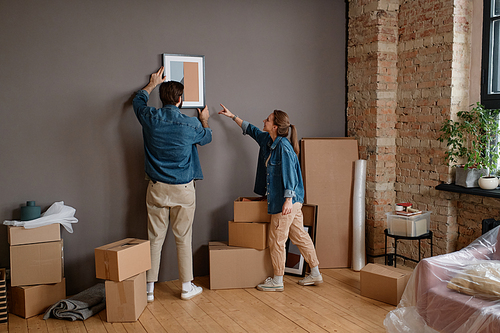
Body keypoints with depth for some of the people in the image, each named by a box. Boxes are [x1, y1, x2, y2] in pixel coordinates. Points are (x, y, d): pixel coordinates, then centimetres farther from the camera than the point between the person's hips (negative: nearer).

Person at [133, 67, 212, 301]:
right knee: (183, 238, 7)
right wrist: (204, 121, 36)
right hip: (183, 189, -2)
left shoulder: (150, 119, -4)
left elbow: (138, 100, 20)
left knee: (154, 238, 8)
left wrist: (152, 84, 36)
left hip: (157, 189, 2)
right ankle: (187, 287, 18)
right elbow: (207, 138, 16)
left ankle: (149, 288, 14)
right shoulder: (191, 124, -8)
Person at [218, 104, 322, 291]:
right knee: (299, 236, 14)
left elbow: (289, 174, -22)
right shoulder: (267, 141, 11)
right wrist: (233, 116, 33)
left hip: (287, 201, -10)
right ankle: (315, 274, 23)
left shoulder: (283, 146, -17)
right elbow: (251, 130, 27)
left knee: (276, 240, 0)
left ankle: (277, 281, 13)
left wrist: (288, 199, -27)